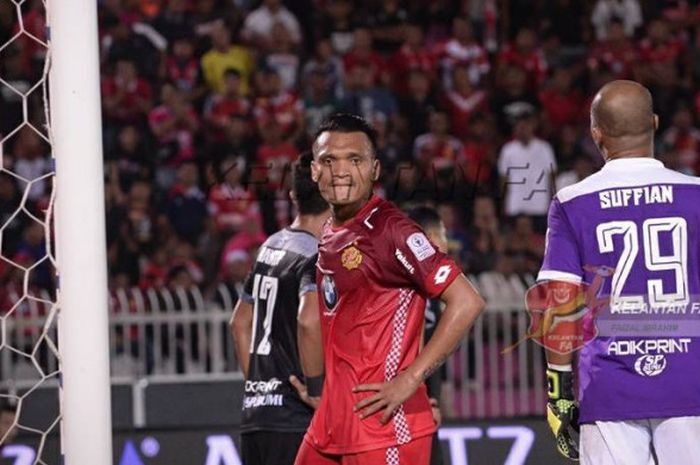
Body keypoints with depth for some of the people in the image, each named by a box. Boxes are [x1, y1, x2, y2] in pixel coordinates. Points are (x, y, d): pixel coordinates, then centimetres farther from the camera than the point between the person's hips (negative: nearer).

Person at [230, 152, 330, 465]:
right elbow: (310, 320, -30)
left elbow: (240, 323, 26)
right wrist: (317, 389, -18)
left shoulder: (270, 247, 15)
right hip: (295, 419, -9)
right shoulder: (319, 256, -11)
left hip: (255, 412, 9)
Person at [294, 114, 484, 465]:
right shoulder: (330, 236, 14)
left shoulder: (390, 231, -13)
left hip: (384, 427, -9)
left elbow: (466, 302, -19)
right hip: (329, 426, 9)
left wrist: (410, 379, -18)